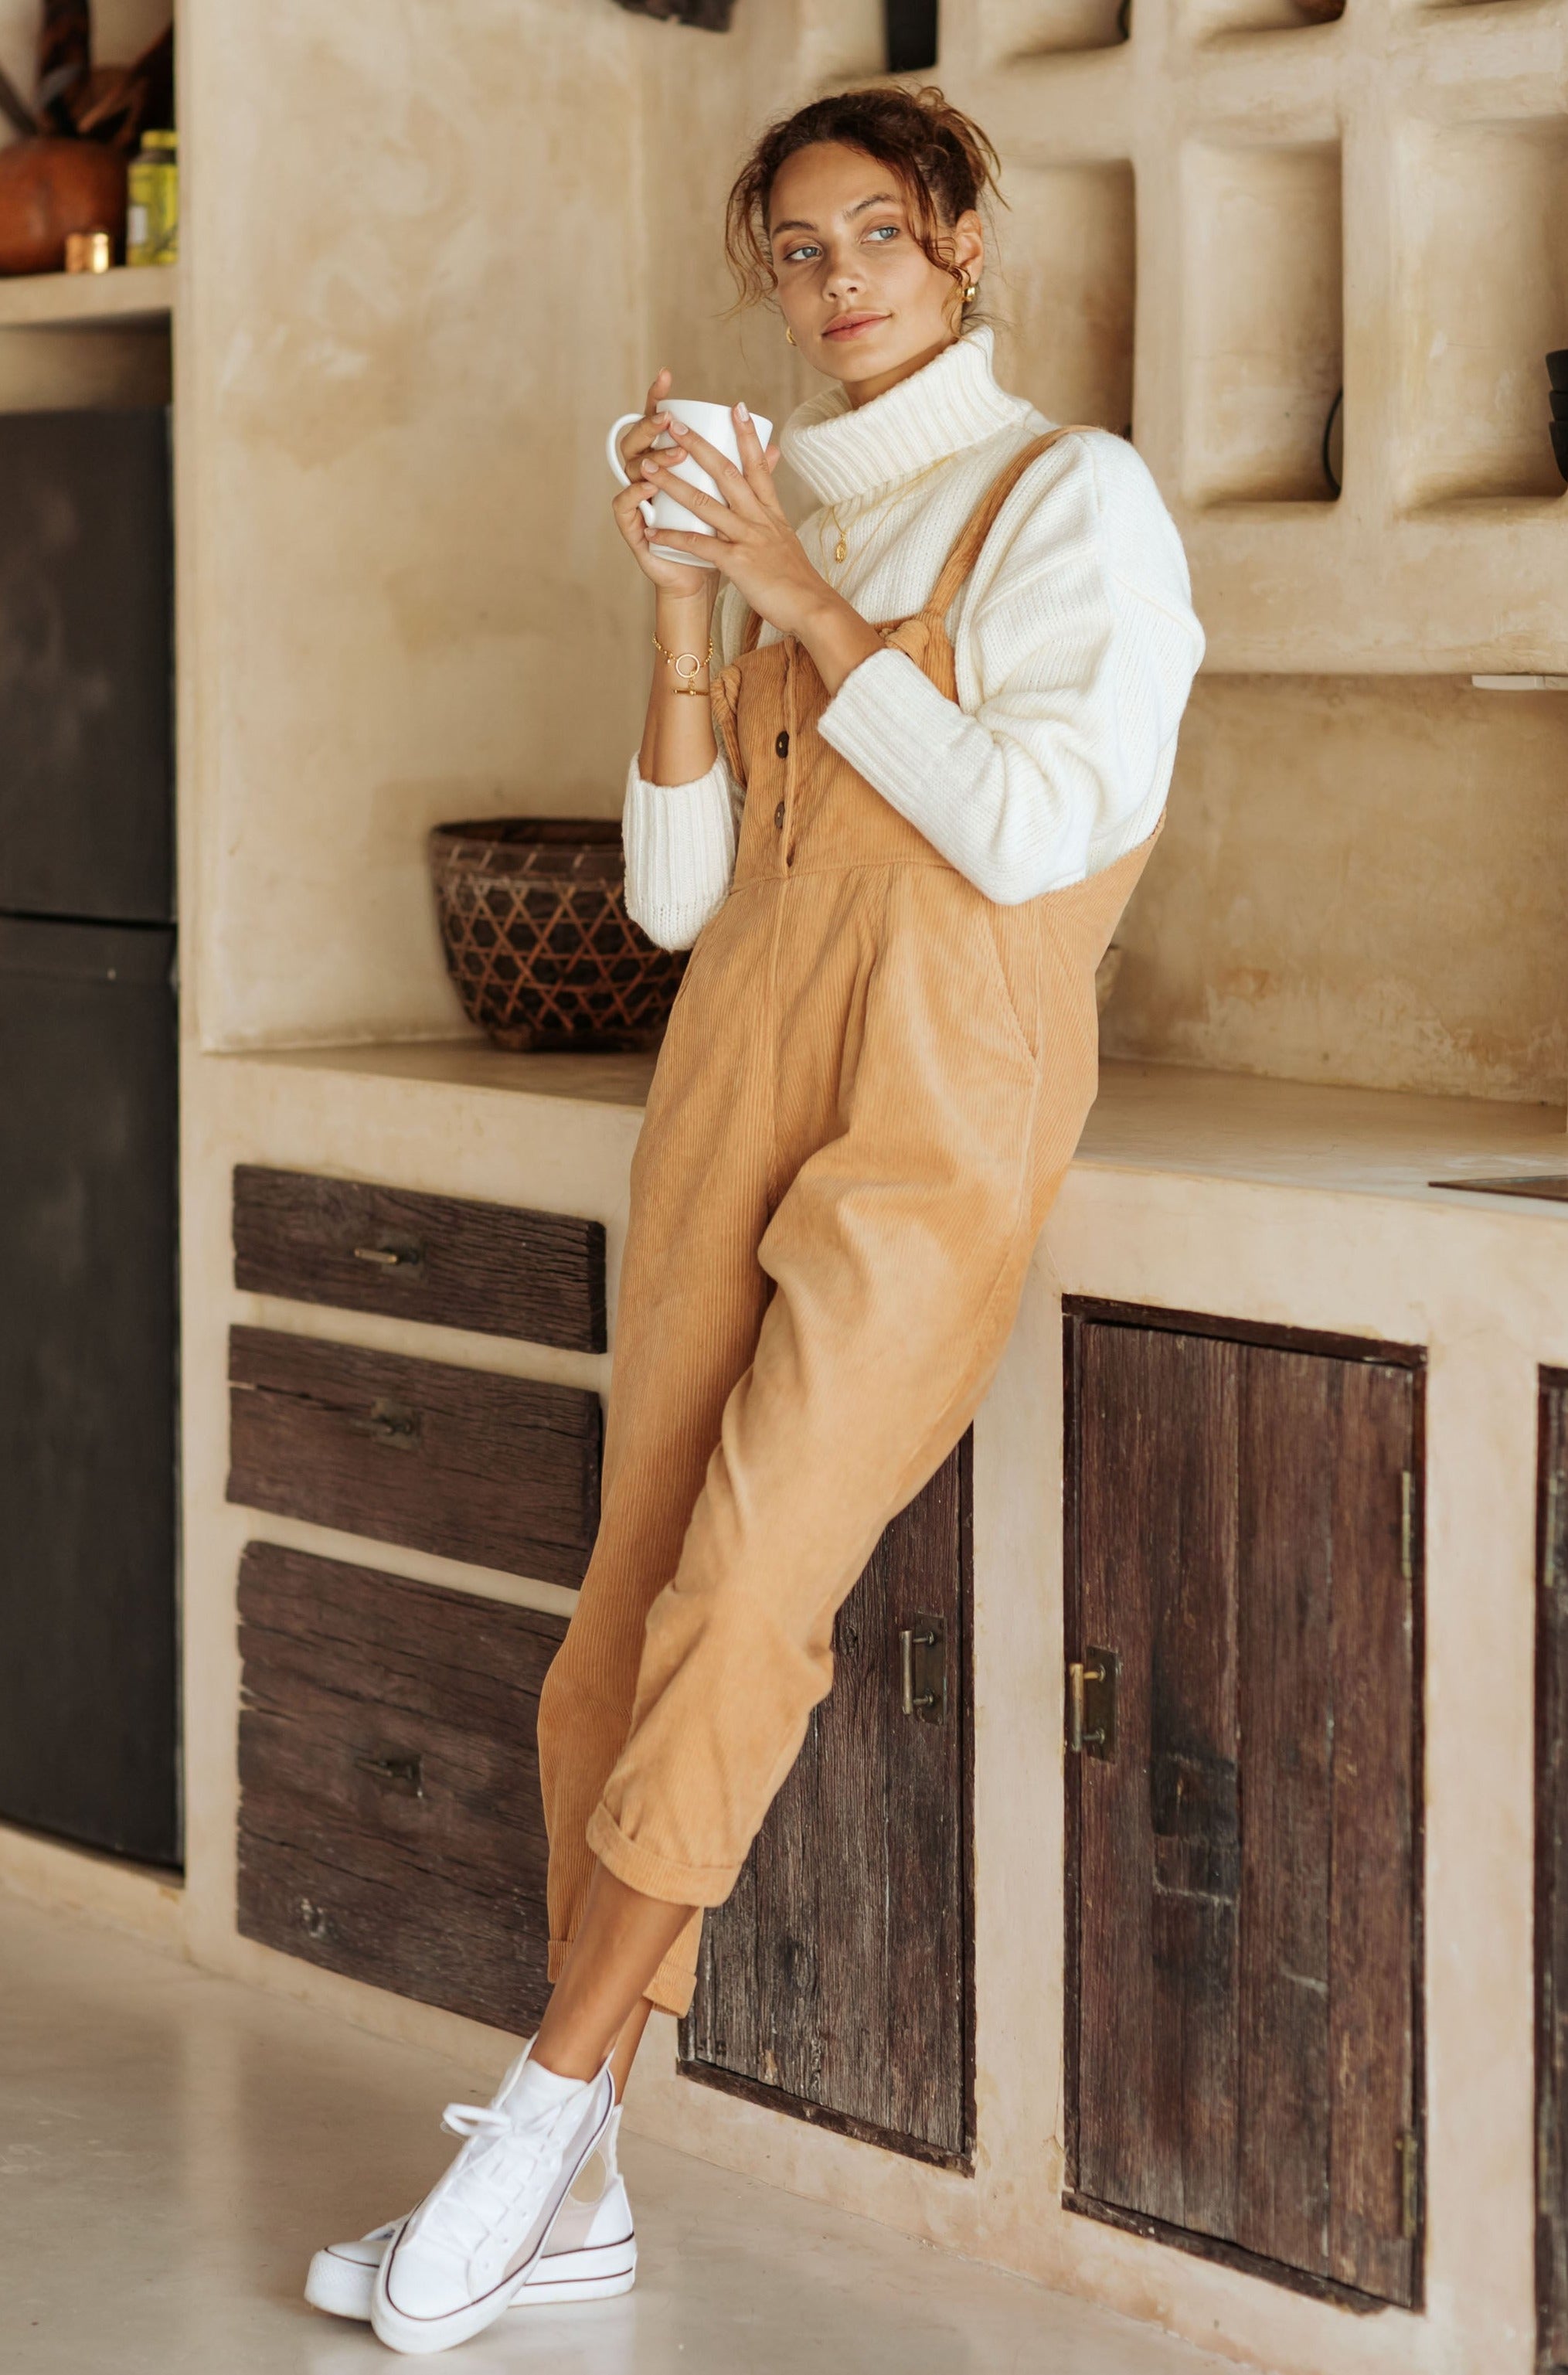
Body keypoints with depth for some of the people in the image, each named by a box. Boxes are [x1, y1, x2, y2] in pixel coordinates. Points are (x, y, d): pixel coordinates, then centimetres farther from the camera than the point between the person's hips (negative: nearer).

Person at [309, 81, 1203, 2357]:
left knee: (734, 1608, -17)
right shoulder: (775, 519, 17)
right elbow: (680, 891, 11)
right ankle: (566, 2188, 9)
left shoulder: (1068, 494, 1)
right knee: (632, 1611, 2)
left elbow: (1030, 826, -12)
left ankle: (551, 2102, -7)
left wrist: (809, 600, -8)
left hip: (940, 1109, -6)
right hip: (736, 1085, 6)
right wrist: (687, 606, 0)